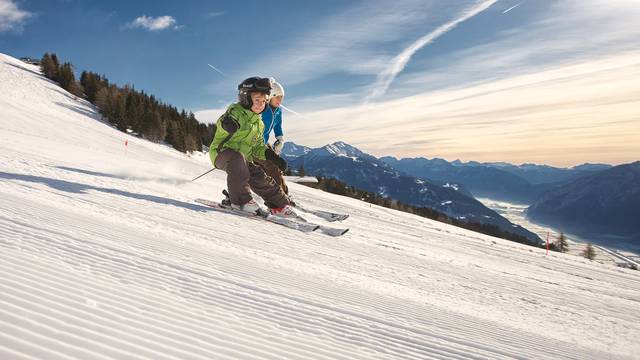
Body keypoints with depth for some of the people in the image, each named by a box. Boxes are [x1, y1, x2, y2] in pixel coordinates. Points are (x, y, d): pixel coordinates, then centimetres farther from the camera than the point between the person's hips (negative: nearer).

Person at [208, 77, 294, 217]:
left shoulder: (259, 123, 14)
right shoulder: (235, 112, -11)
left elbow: (257, 147, 19)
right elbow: (221, 124, -31)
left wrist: (273, 156, 4)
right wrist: (227, 123, -56)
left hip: (243, 158, 7)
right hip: (222, 152, -7)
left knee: (260, 178, -3)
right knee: (237, 158, -37)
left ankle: (279, 205, 17)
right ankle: (240, 200, -27)